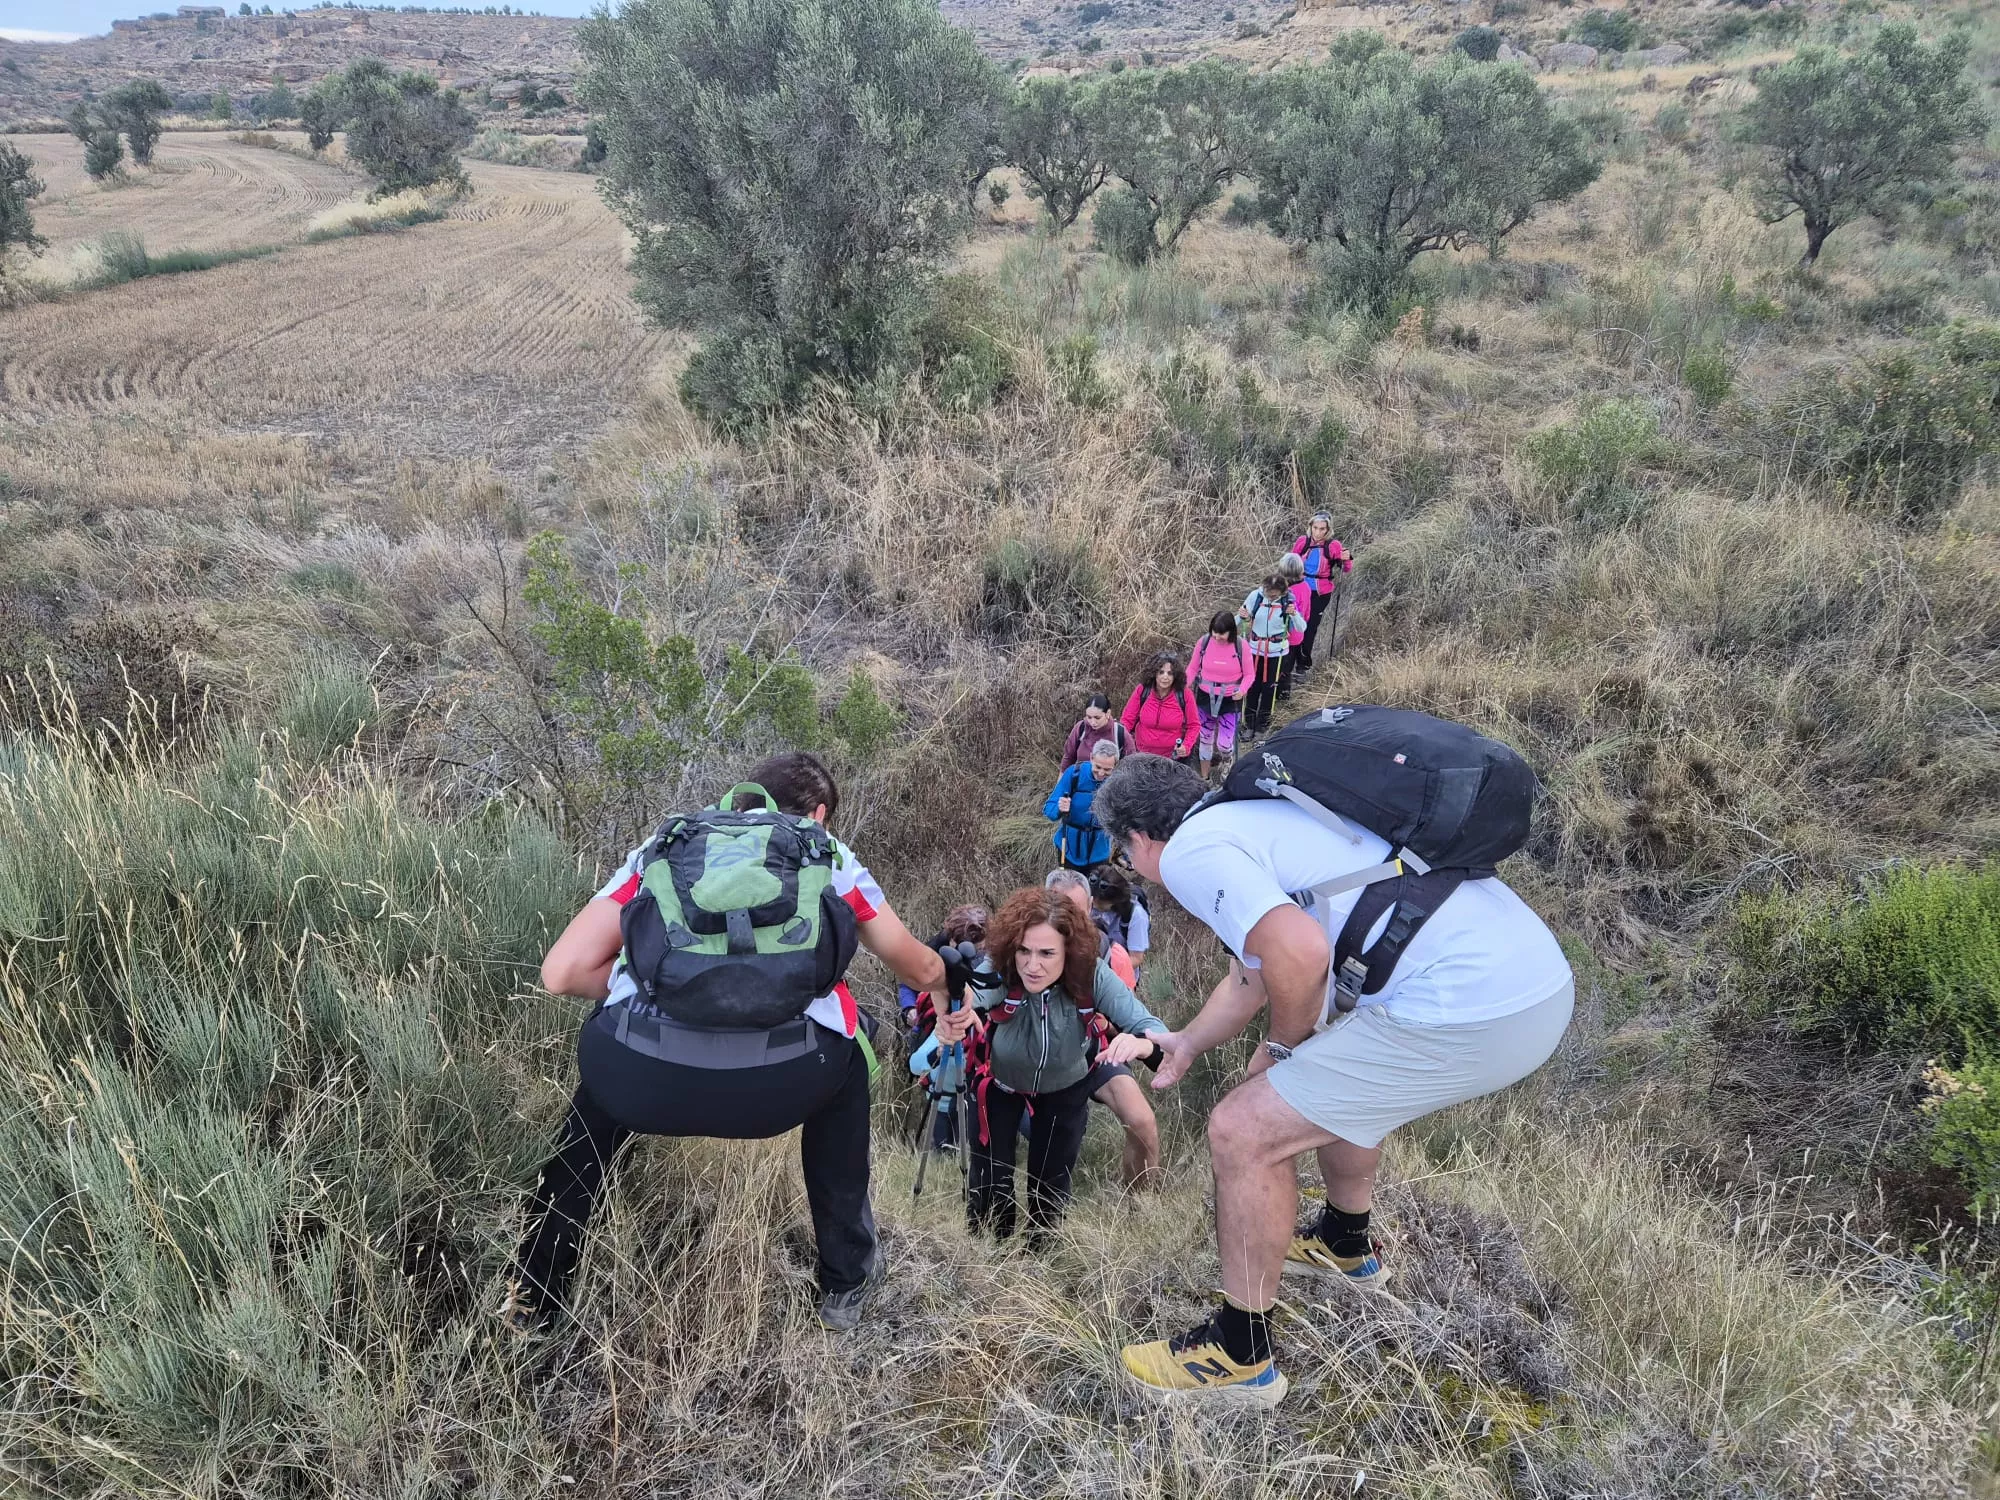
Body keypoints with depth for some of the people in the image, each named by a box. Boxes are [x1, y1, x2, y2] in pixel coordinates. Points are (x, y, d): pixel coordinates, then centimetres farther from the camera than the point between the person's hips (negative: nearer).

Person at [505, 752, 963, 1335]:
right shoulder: (831, 856, 26)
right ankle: (847, 1282, 39)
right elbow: (919, 969, 39)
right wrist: (950, 973, 62)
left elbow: (563, 972, 16)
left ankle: (534, 1299, 40)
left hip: (643, 1078, 1)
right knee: (843, 1060, 35)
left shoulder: (663, 845, 26)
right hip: (781, 1084, -1)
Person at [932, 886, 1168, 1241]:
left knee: (1051, 1185, 9)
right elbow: (971, 993, -56)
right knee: (990, 1187, 1)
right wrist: (955, 1013, -81)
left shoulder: (1092, 976, -32)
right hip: (999, 1085, -1)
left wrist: (1140, 1042, -61)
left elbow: (1151, 1026, -36)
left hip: (1065, 1088, 1)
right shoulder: (999, 972, -36)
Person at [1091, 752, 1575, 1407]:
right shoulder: (1250, 819, 24)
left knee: (1243, 1130, 0)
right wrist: (1186, 1043, 57)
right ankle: (1345, 1243, 53)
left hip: (1468, 1011, -10)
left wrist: (1282, 1046, -1)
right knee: (1334, 1077, 34)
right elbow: (1251, 976, 39)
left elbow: (1300, 953, -22)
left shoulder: (1190, 850, -6)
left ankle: (1240, 1354, 17)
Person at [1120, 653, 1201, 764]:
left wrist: (1186, 746, -18)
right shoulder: (1142, 691, -12)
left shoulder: (1185, 695, -13)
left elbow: (1194, 725, -3)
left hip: (1174, 757, -1)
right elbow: (1127, 720, -6)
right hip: (1142, 755, 1)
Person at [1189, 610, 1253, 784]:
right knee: (1205, 739, 14)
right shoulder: (1203, 642, -12)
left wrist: (1242, 690, -24)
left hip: (1230, 700, -2)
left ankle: (1226, 761, 34)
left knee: (1224, 743, -5)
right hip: (1205, 698, 2)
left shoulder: (1241, 645, -15)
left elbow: (1249, 674, -5)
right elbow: (1192, 668, 1)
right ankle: (1204, 777, 34)